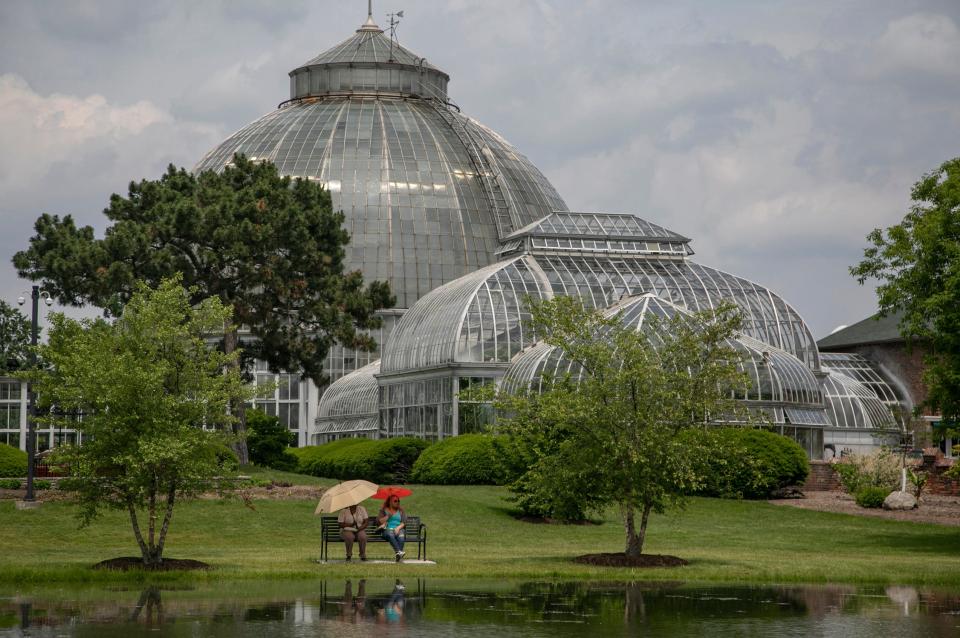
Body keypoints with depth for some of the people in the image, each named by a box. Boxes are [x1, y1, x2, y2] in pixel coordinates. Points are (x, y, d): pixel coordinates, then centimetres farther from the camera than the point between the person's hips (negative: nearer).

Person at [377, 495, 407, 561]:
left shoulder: (401, 511, 21)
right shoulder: (384, 510, 17)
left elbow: (404, 522, 9)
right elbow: (378, 521, 5)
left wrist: (398, 528, -9)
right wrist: (388, 516, -3)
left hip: (398, 529, 1)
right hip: (387, 529, -1)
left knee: (401, 537, -35)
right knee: (390, 535, -39)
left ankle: (399, 556, -49)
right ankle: (399, 552, -57)